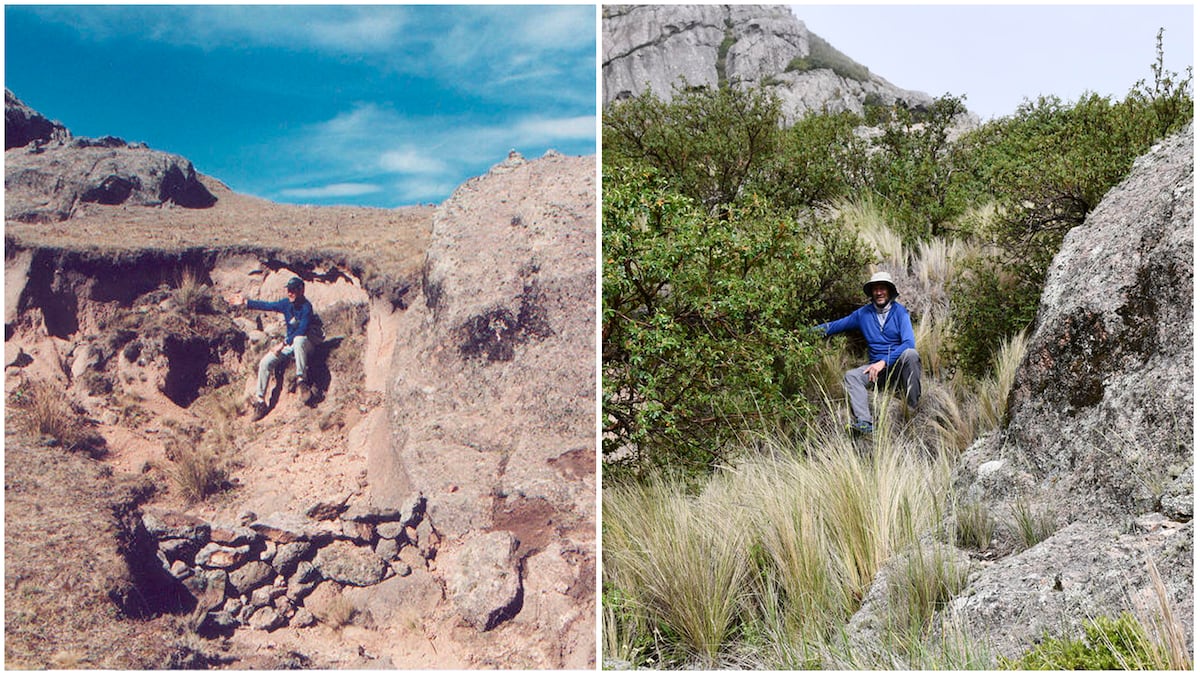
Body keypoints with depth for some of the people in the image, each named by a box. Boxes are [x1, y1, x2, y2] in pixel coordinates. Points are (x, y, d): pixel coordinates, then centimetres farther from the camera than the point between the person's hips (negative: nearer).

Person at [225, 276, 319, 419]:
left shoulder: (306, 307, -19)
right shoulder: (287, 303, 3)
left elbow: (301, 331, -25)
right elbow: (267, 306, 9)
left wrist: (283, 344, -26)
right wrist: (245, 302, 4)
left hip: (306, 344, -7)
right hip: (289, 343, 7)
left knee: (298, 340, -44)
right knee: (265, 363, -8)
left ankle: (302, 380, -40)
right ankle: (260, 401, -1)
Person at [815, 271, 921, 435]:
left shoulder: (899, 311, -3)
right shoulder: (863, 313, 8)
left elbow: (909, 342, -15)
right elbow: (835, 326, 12)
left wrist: (884, 362, -24)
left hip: (900, 365, -4)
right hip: (878, 368, 4)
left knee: (910, 353, -35)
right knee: (851, 376, -21)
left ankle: (914, 407, -29)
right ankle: (864, 424, -38)